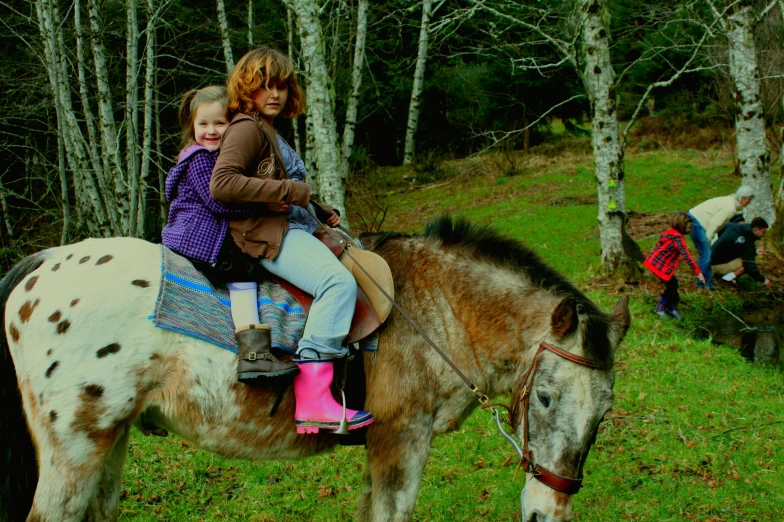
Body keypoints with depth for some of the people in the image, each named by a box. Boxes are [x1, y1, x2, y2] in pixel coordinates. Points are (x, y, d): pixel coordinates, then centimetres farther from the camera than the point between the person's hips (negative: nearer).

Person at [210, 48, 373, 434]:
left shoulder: (272, 133, 23)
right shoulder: (246, 129, -8)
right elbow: (222, 184, -23)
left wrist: (322, 213, 15)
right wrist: (288, 190, -21)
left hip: (295, 231, 11)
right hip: (268, 234, -11)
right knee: (339, 281, -32)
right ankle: (313, 401, -39)